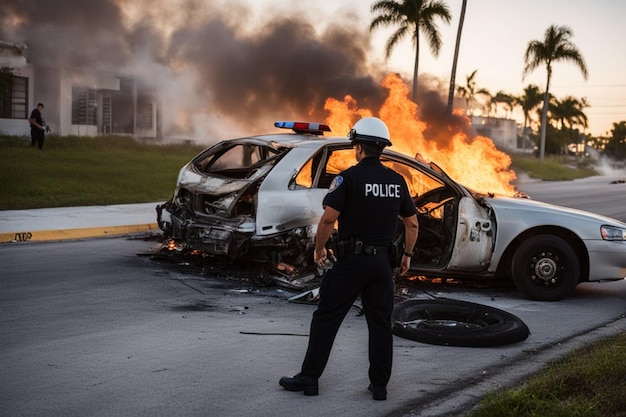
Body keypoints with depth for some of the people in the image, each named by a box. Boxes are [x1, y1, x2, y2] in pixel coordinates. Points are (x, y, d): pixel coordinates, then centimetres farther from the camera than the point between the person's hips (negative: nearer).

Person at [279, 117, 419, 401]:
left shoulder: (349, 177, -10)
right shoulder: (397, 181, 6)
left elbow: (328, 218, -17)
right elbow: (412, 223, 11)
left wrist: (319, 249, -3)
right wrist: (407, 255, 23)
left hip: (352, 260, -4)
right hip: (382, 261, 5)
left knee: (326, 318, 5)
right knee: (380, 323, 9)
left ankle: (309, 378, 8)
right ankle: (379, 385, 12)